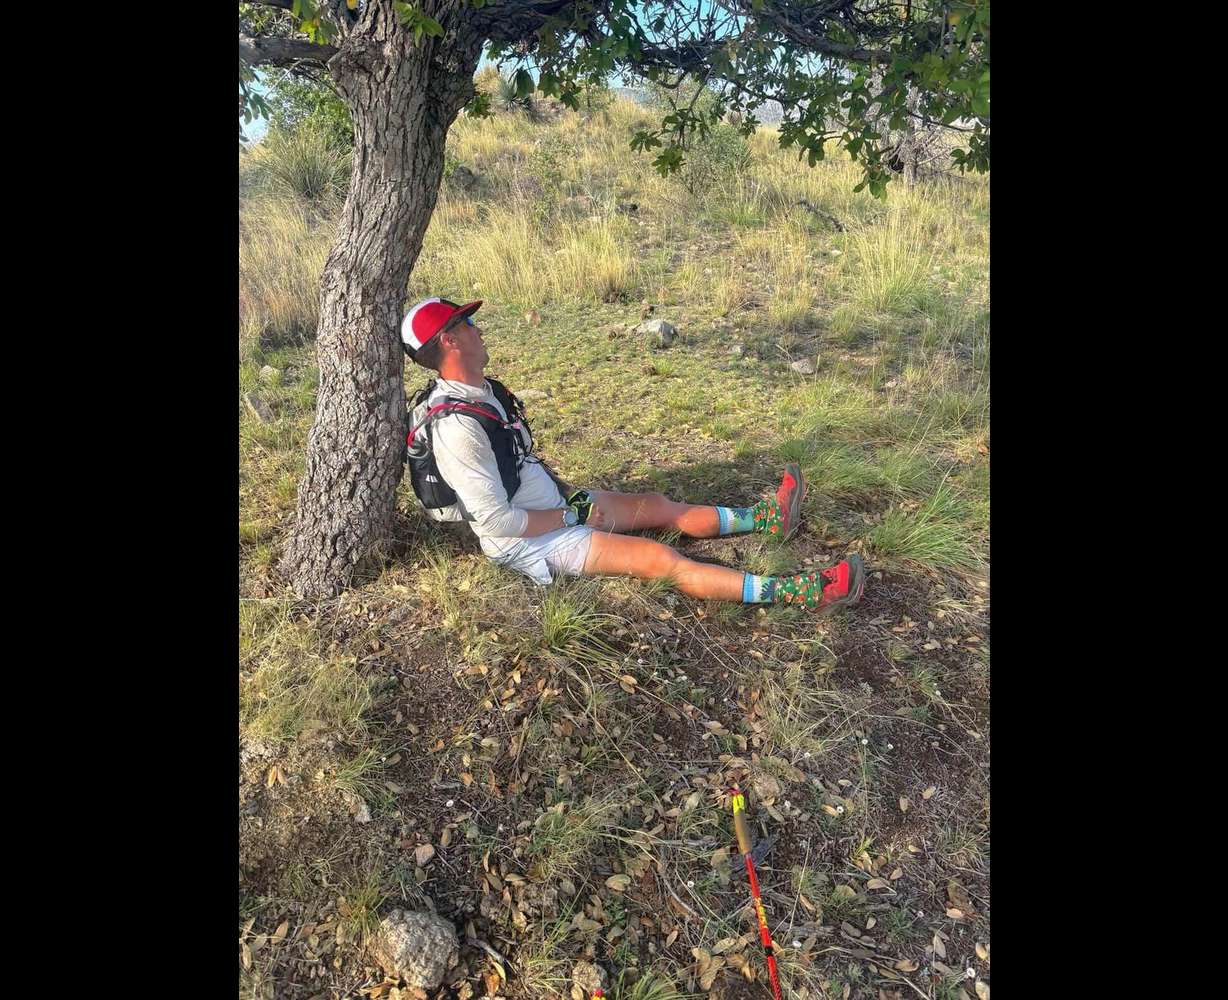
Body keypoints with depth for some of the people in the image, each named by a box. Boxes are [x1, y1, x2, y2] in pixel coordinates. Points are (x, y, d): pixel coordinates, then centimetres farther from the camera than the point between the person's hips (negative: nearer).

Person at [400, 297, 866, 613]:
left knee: (657, 505, 11)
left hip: (555, 506, 10)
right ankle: (793, 593, -10)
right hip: (529, 541, -10)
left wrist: (568, 491, 6)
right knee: (663, 559, -14)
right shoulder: (456, 426, -28)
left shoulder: (479, 392, 5)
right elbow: (497, 521, -28)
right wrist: (573, 516, -17)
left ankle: (765, 518, 25)